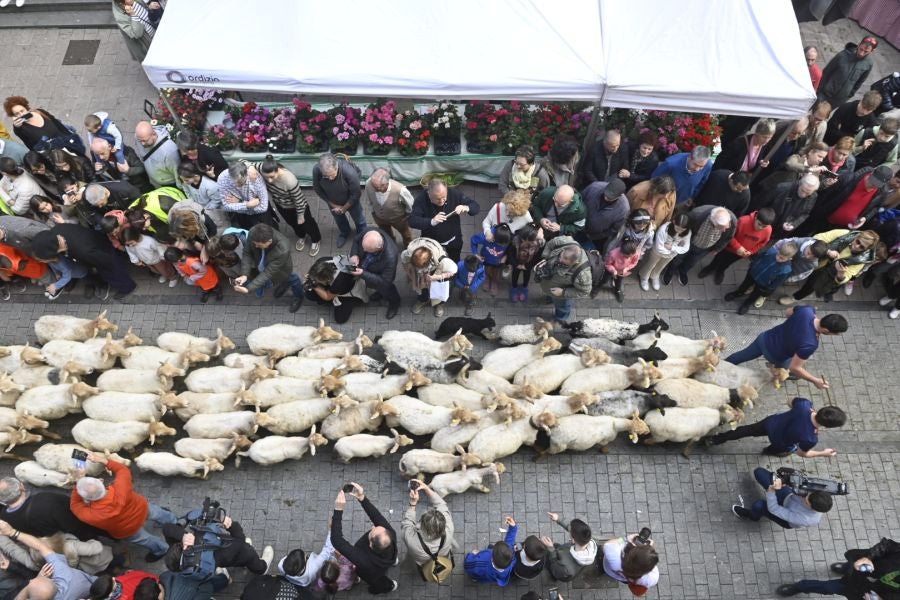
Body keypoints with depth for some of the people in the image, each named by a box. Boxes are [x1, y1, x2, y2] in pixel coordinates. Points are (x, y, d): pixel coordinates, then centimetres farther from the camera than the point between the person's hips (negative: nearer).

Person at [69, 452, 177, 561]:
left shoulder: (92, 516, -44)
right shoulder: (120, 489, -42)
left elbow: (75, 505, -21)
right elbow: (123, 470, -19)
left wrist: (78, 481, -27)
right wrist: (102, 460, -24)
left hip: (128, 530, -1)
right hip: (142, 508, 1)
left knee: (142, 538, 32)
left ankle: (161, 550, 60)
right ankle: (173, 521, 66)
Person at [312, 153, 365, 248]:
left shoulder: (349, 171, -43)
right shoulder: (316, 170, -36)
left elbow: (356, 194, -26)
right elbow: (318, 189, -15)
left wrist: (344, 208, -14)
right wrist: (333, 204, -10)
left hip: (350, 200, -2)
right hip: (332, 201, 3)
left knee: (358, 218, 23)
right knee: (338, 218, 29)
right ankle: (344, 233, 61)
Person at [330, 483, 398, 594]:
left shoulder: (363, 560, -51)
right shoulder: (390, 534, -42)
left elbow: (336, 540, -50)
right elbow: (377, 516, -36)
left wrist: (338, 510, -54)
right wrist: (362, 498, -50)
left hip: (372, 574, -3)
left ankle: (389, 586, 60)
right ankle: (392, 560, 66)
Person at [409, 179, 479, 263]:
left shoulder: (454, 194, -25)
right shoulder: (421, 198, -28)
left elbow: (476, 206, -18)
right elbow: (412, 221, -34)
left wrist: (466, 208, -42)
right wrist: (431, 222, -51)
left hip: (453, 240, 1)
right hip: (431, 241, -1)